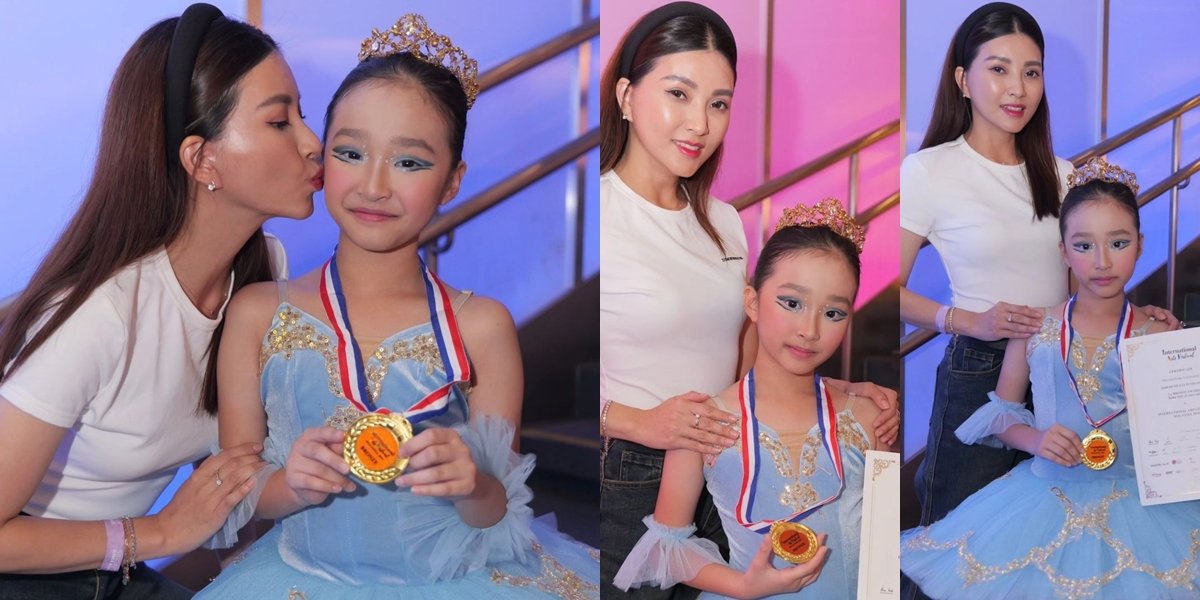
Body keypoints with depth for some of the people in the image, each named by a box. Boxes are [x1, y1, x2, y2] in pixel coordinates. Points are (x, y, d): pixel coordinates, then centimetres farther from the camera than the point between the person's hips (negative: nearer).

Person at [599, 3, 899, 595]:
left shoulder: (724, 223, 9)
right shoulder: (605, 218, -14)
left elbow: (751, 360, 13)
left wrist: (846, 393, -1)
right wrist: (638, 423, -28)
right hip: (625, 485, -6)